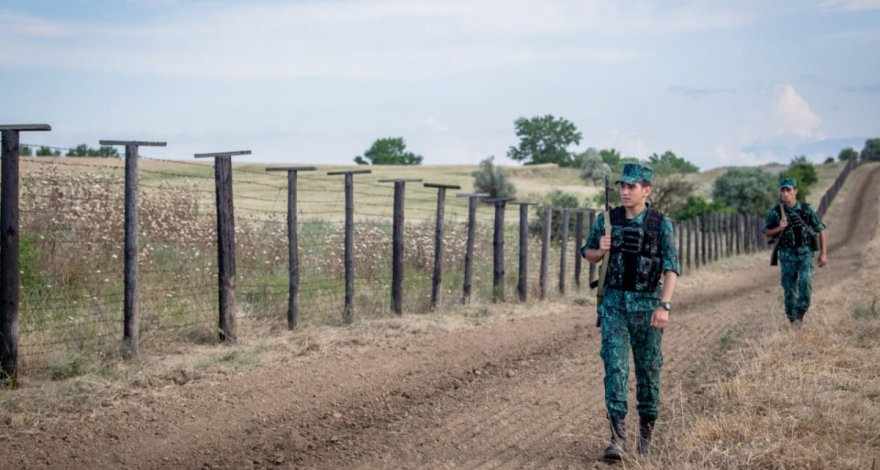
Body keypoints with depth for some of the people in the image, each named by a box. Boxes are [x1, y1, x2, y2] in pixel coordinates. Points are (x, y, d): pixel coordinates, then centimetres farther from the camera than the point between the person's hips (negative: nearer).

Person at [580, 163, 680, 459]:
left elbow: (671, 268, -11)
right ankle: (618, 439, -15)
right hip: (614, 303, 1)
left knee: (648, 370, 8)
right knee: (615, 366, -11)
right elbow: (588, 254, 13)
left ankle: (646, 430, 27)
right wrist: (601, 250, -12)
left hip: (647, 304, -1)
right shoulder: (607, 219, 1)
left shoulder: (661, 224, -7)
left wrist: (664, 306, -23)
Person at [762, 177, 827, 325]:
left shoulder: (806, 209, -6)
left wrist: (823, 253, -2)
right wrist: (779, 228, -19)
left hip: (805, 253, 0)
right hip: (787, 255, 1)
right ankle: (792, 317, 22)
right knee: (789, 288, 3)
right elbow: (766, 234, 2)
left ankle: (801, 312, -5)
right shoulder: (776, 212, -7)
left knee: (805, 282, -21)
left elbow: (820, 230, 2)